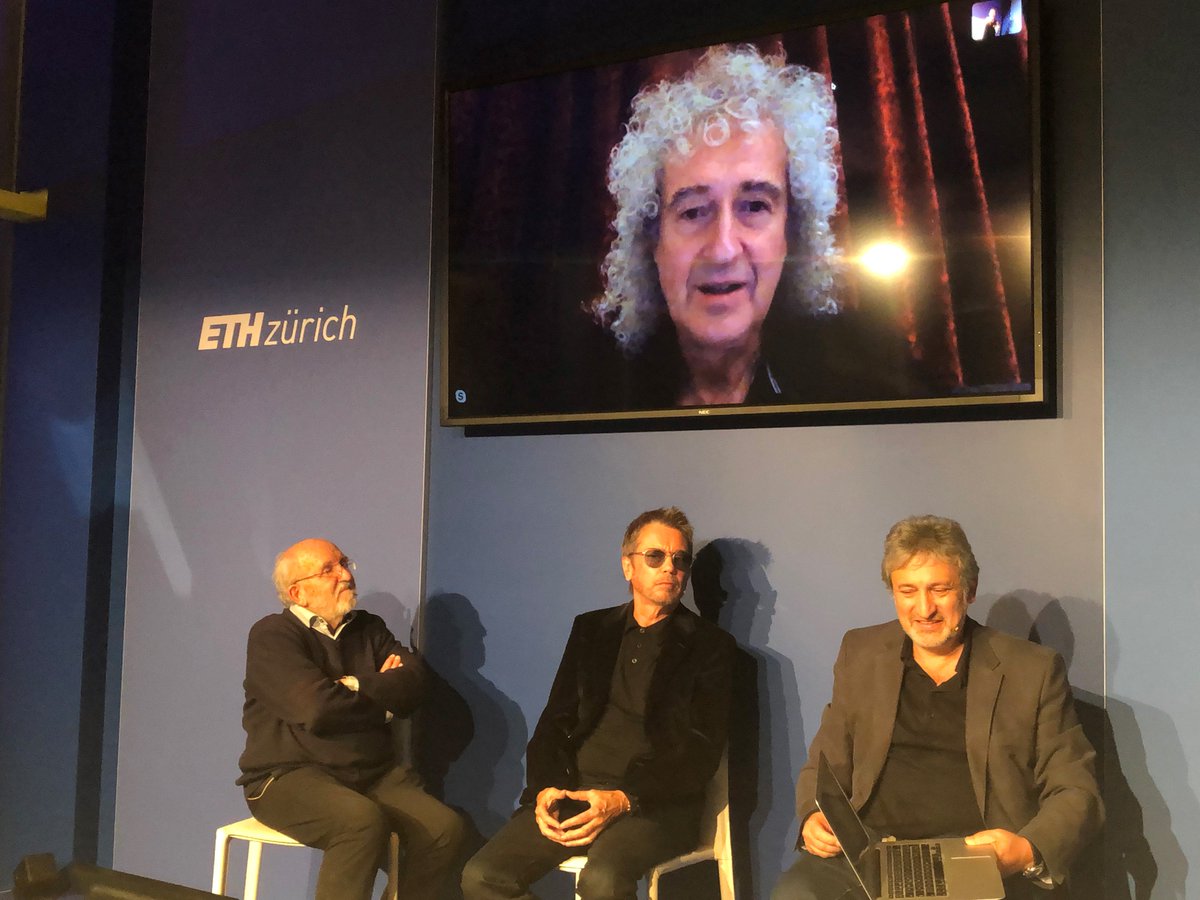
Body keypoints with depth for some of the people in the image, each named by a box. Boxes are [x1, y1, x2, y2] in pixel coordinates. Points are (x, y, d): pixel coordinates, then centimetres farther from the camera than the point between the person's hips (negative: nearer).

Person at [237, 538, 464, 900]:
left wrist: (357, 687, -13)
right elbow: (318, 709, -19)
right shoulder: (272, 636, -5)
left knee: (444, 827, -18)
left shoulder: (368, 628, 14)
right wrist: (382, 700, -3)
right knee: (363, 821, -35)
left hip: (373, 773, 6)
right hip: (289, 775, -5)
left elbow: (413, 683, 0)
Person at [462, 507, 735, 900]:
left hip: (653, 799, -4)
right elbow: (555, 720, 13)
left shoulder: (710, 645, 5)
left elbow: (700, 750, -4)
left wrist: (623, 799, -18)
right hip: (573, 790, 4)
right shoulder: (591, 629, 17)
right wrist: (544, 788, -7)